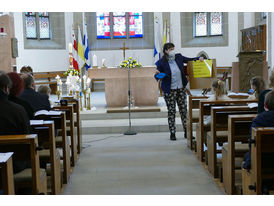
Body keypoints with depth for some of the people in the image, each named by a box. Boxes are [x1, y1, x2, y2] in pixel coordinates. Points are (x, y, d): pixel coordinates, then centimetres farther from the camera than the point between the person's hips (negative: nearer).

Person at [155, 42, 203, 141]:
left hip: (181, 88, 4)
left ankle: (186, 131, 17)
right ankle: (172, 133, 8)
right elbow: (157, 77, -4)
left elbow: (189, 60, 16)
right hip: (169, 90, -4)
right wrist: (157, 74, -26)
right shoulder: (161, 62, -8)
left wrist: (199, 58, 0)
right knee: (171, 111, -1)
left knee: (183, 110, 8)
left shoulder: (178, 57, 3)